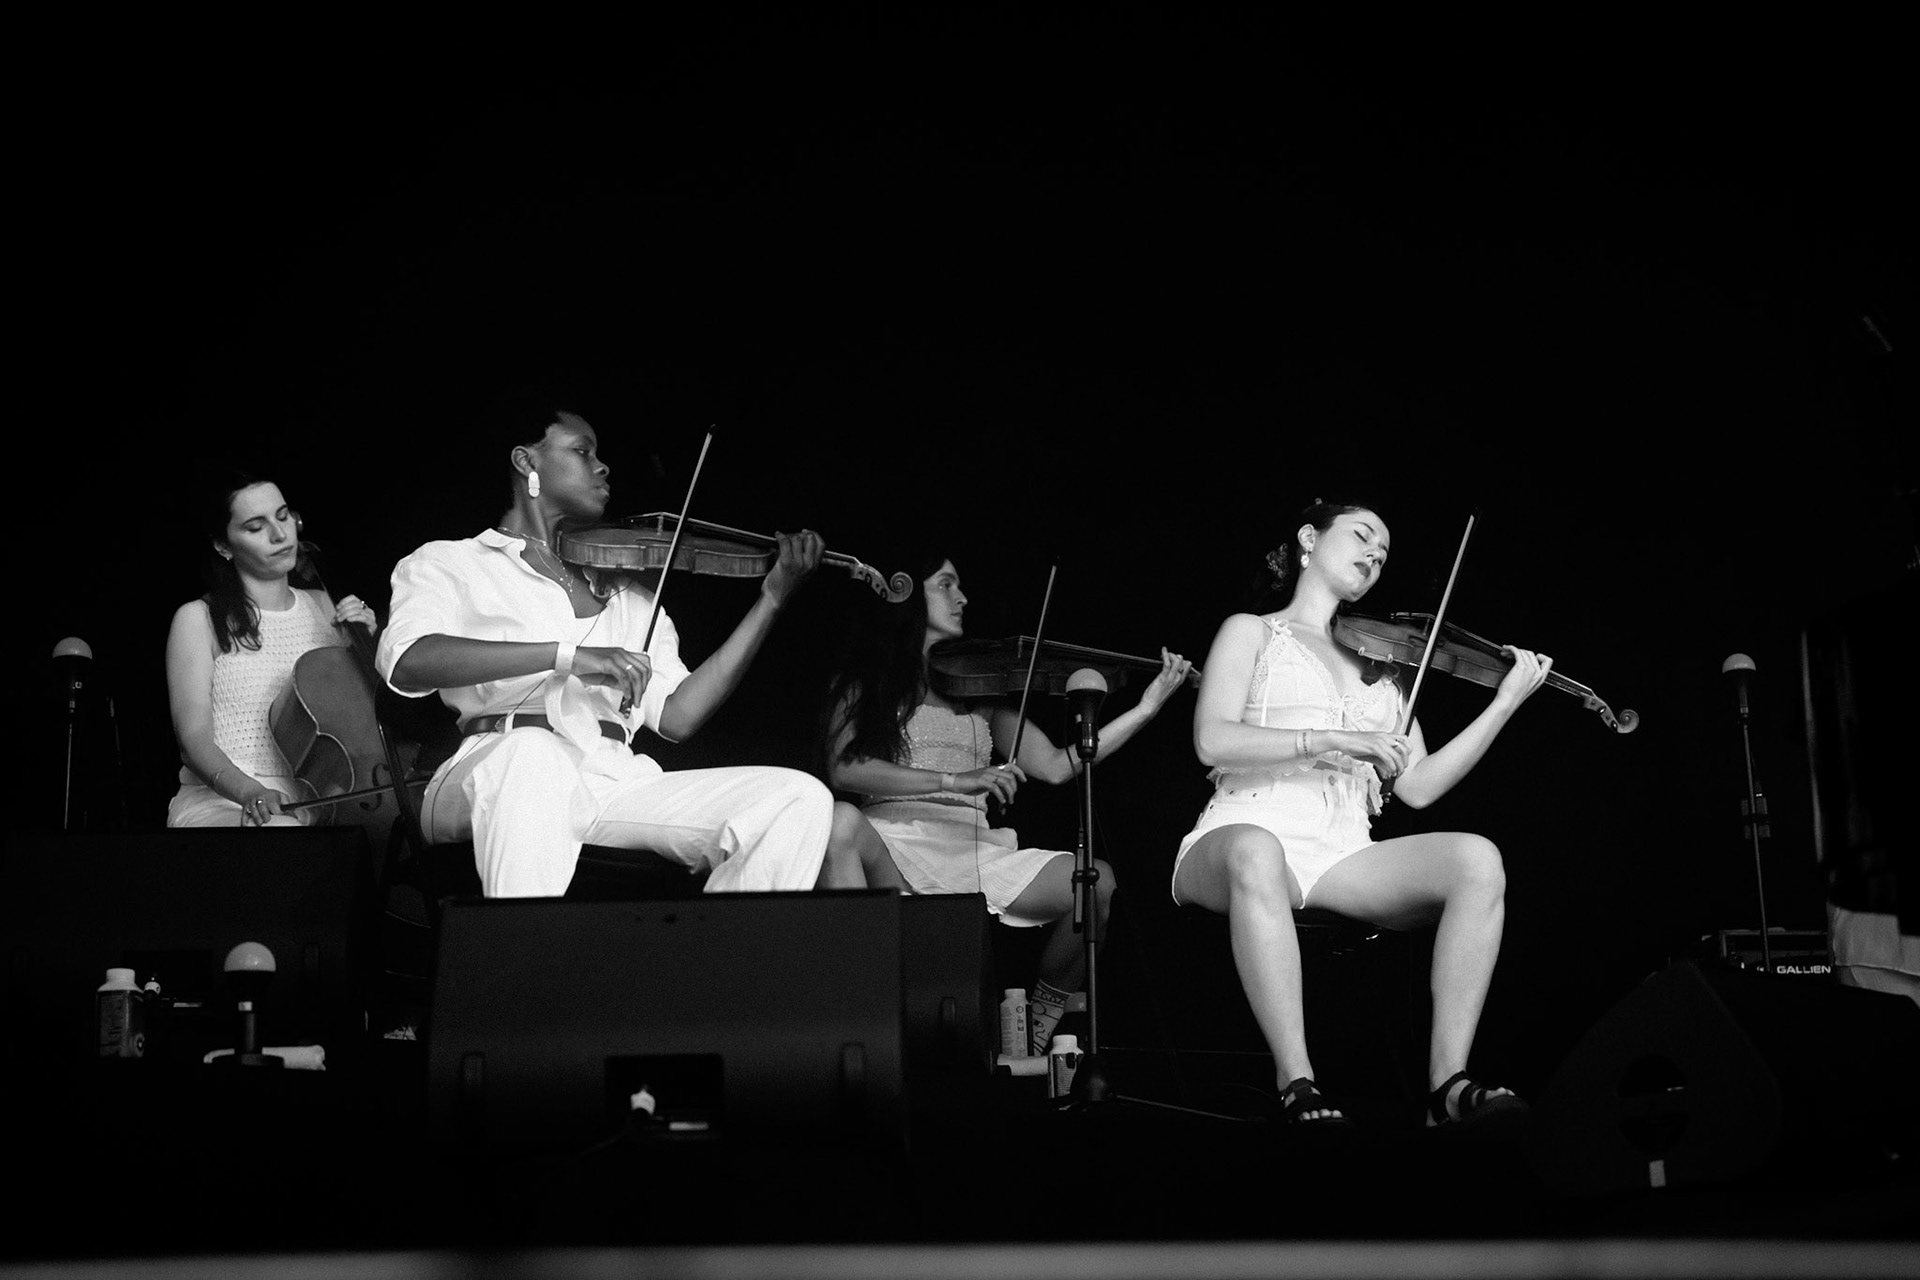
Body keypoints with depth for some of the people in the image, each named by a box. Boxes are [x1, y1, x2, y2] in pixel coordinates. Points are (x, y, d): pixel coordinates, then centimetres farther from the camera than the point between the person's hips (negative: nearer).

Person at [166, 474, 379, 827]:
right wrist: (247, 789, -26)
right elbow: (193, 736, -7)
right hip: (220, 802, -5)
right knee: (281, 828, -39)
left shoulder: (322, 607, 17)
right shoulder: (198, 619, 3)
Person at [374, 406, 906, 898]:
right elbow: (405, 660, -7)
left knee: (802, 799, -16)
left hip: (615, 782, 4)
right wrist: (567, 655, -16)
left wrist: (772, 598, 10)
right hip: (496, 769, -4)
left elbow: (676, 715, 14)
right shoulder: (448, 563, 16)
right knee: (531, 752, -40)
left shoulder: (629, 599, 28)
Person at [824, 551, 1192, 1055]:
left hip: (974, 845, 4)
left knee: (1097, 882, -21)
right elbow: (844, 770, -7)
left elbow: (1055, 766, 13)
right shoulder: (862, 683, 12)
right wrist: (955, 781, -18)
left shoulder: (978, 691, 22)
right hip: (897, 837, -4)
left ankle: (1034, 1040, -2)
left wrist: (1146, 708, 7)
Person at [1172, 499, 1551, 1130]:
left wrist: (1507, 702, 8)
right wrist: (1334, 739, -14)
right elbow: (1213, 741, -5)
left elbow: (1418, 787, 15)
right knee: (1257, 854, -42)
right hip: (1245, 835, -4)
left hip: (1342, 859, 4)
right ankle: (1298, 1089, -39)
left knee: (1477, 858, -23)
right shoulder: (1252, 632, 15)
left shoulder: (1379, 661, 27)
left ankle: (1448, 1083, -27)